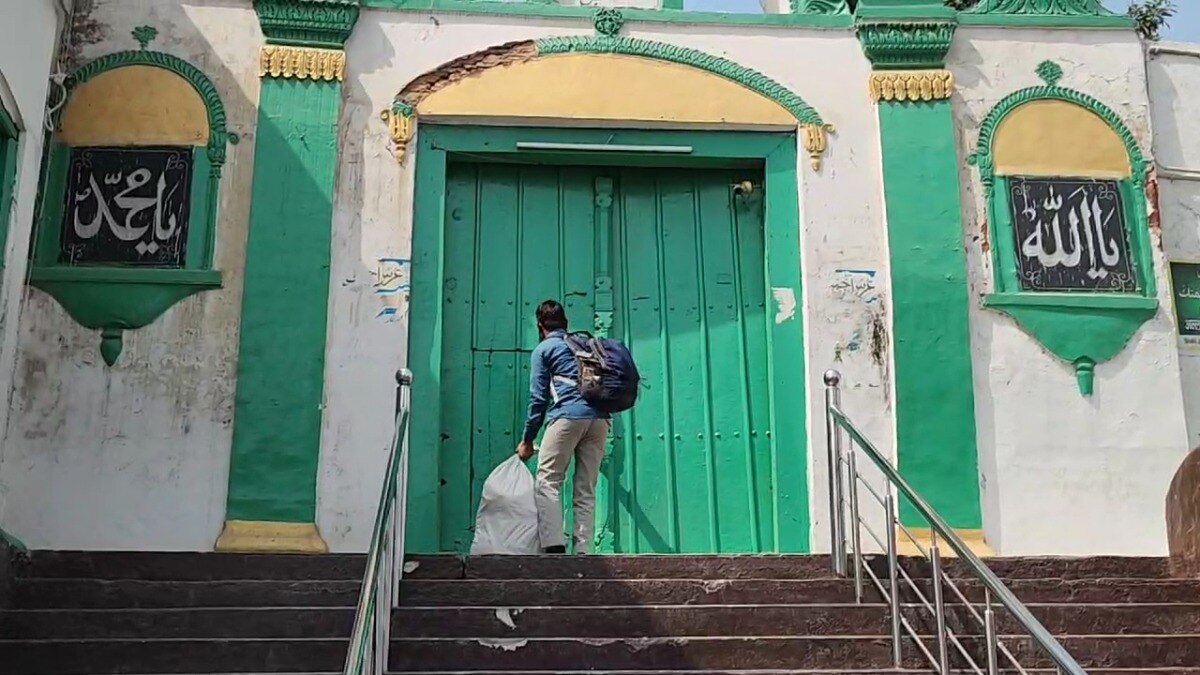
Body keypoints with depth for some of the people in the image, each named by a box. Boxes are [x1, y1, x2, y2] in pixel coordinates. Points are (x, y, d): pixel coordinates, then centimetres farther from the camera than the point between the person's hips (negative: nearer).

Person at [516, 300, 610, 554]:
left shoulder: (543, 349, 12)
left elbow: (538, 397, 8)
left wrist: (527, 440, 12)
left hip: (568, 416, -5)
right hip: (599, 418, 5)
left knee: (548, 482, -3)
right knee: (586, 490, 6)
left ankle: (554, 546, -18)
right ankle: (583, 551, -2)